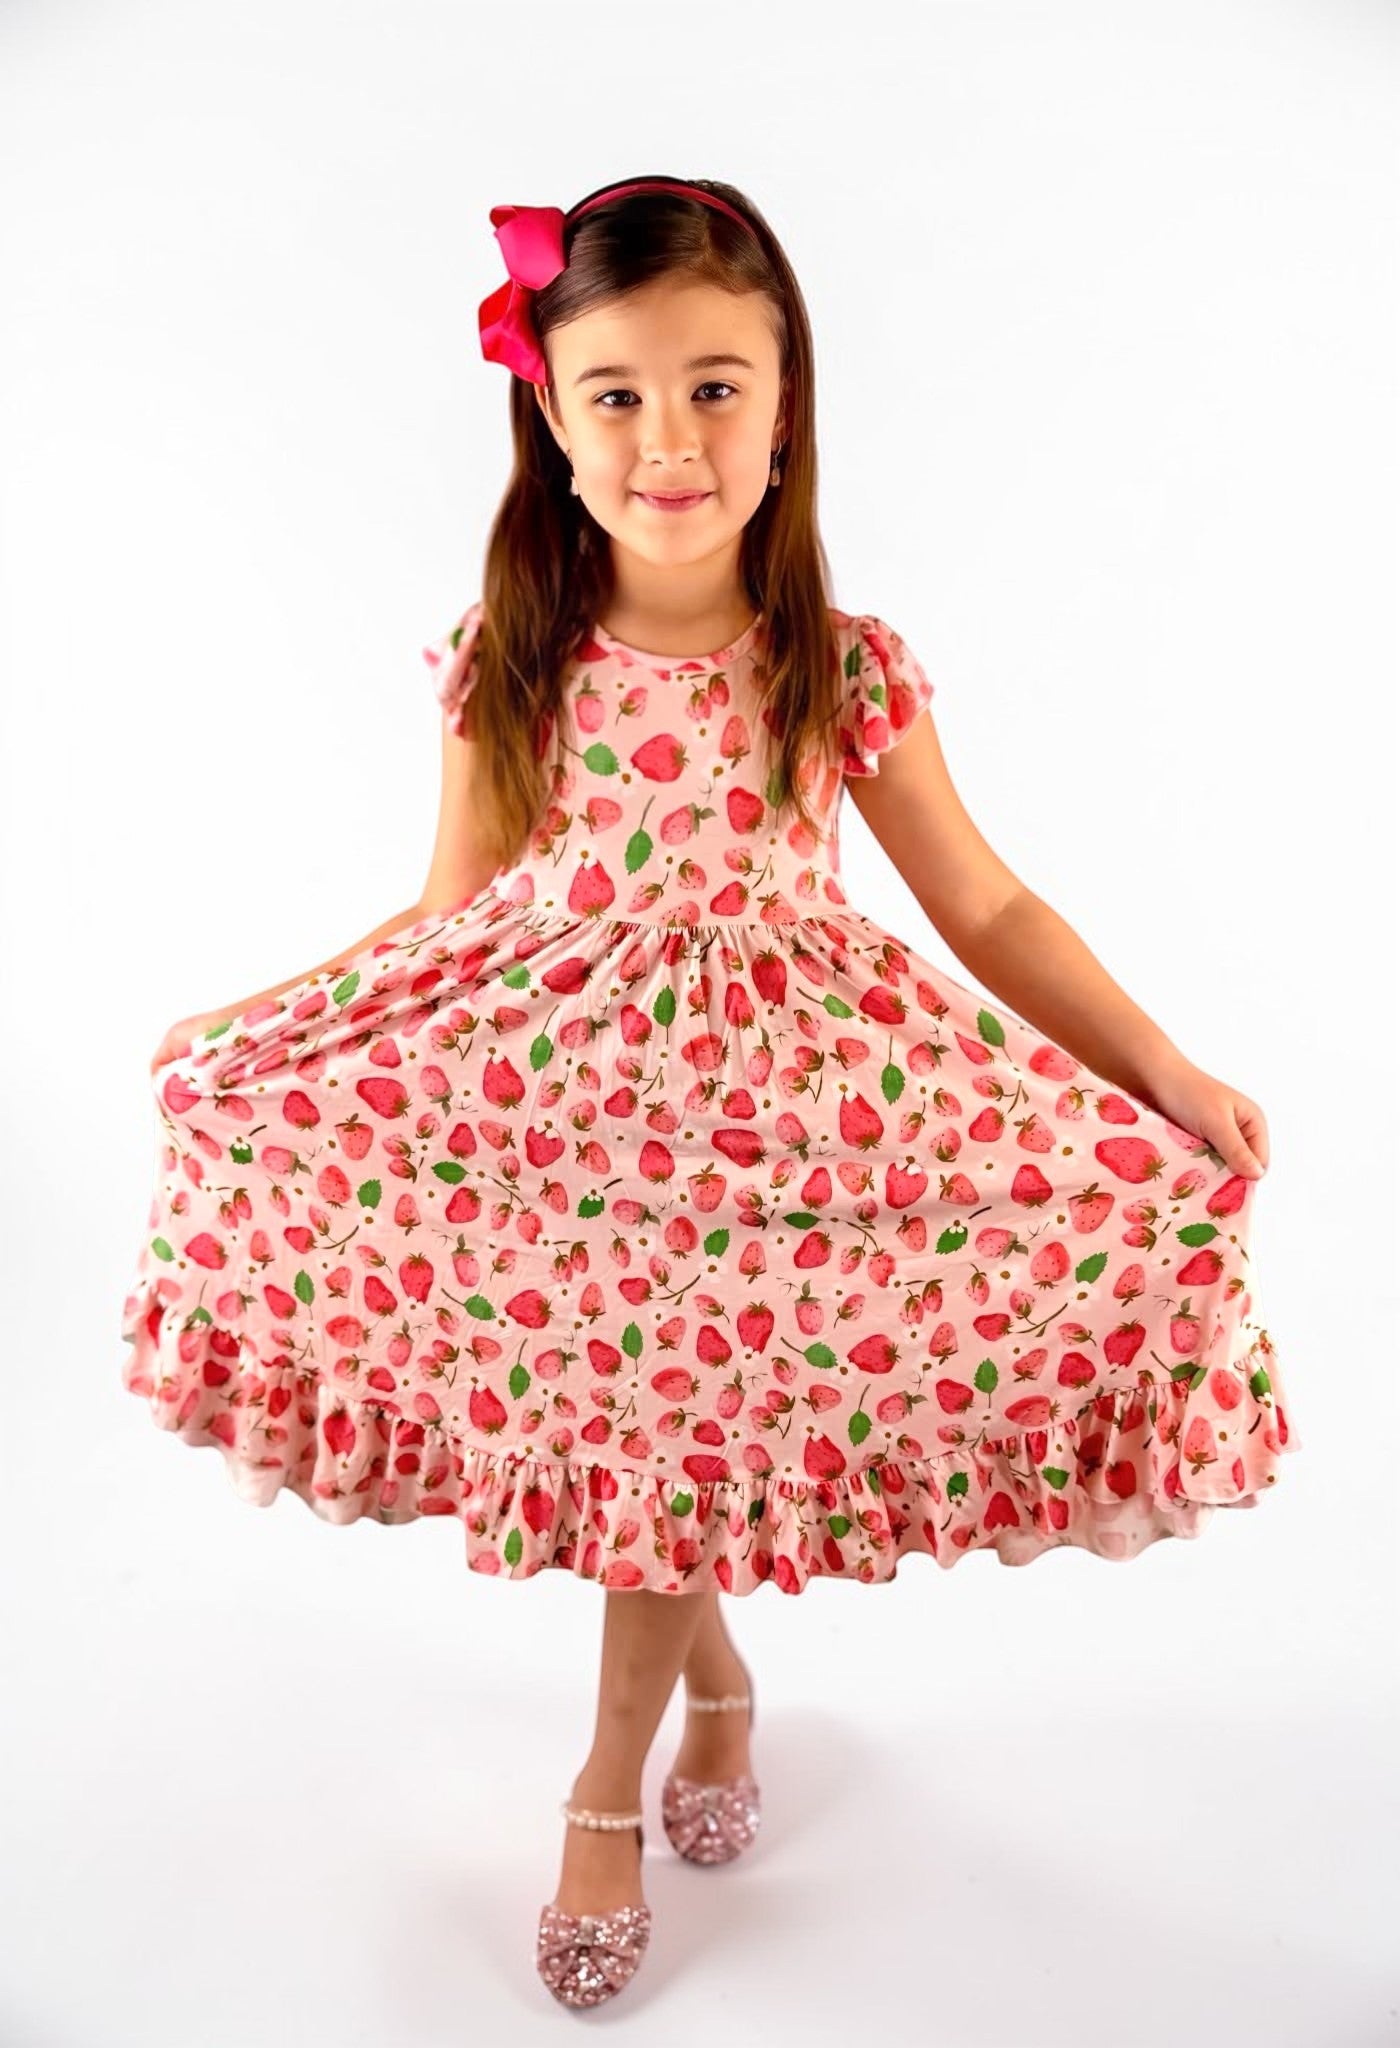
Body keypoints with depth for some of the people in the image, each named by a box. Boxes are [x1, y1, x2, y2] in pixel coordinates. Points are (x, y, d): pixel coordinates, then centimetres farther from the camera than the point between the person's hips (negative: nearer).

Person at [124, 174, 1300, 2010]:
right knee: (605, 1431, 5)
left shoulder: (846, 675, -6)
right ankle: (717, 1677, 39)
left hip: (762, 1103, -1)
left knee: (675, 1437, 7)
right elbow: (455, 914, 6)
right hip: (550, 1101, 1)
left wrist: (1167, 1073, -7)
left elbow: (987, 911, 0)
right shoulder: (509, 668, -3)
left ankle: (611, 1787, 35)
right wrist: (247, 1028, 5)